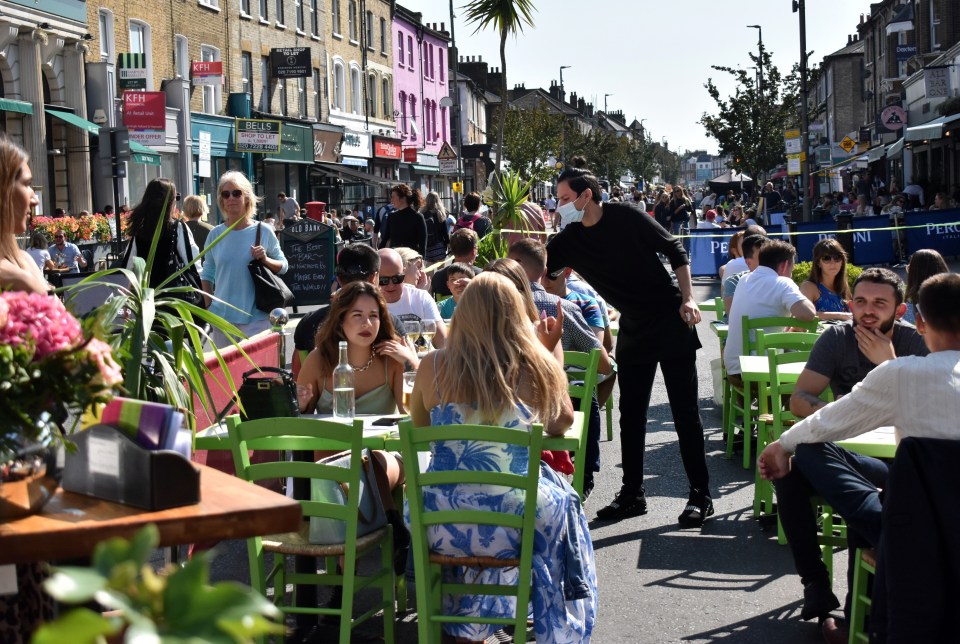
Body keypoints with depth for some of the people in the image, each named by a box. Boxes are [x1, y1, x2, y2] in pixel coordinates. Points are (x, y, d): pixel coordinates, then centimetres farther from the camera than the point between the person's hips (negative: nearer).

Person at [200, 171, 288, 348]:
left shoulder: (263, 231, -1)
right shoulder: (216, 234, 5)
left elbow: (283, 266, 6)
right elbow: (207, 275, 12)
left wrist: (265, 260, -13)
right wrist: (209, 308, 7)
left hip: (256, 317, -2)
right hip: (222, 317, 3)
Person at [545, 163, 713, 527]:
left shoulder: (625, 217, -14)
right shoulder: (570, 240, -1)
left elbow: (674, 250, -8)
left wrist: (687, 299, -14)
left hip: (671, 320, -5)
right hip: (633, 328, 5)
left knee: (684, 411, -2)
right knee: (631, 414, 6)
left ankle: (701, 496, 5)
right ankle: (632, 493, 16)